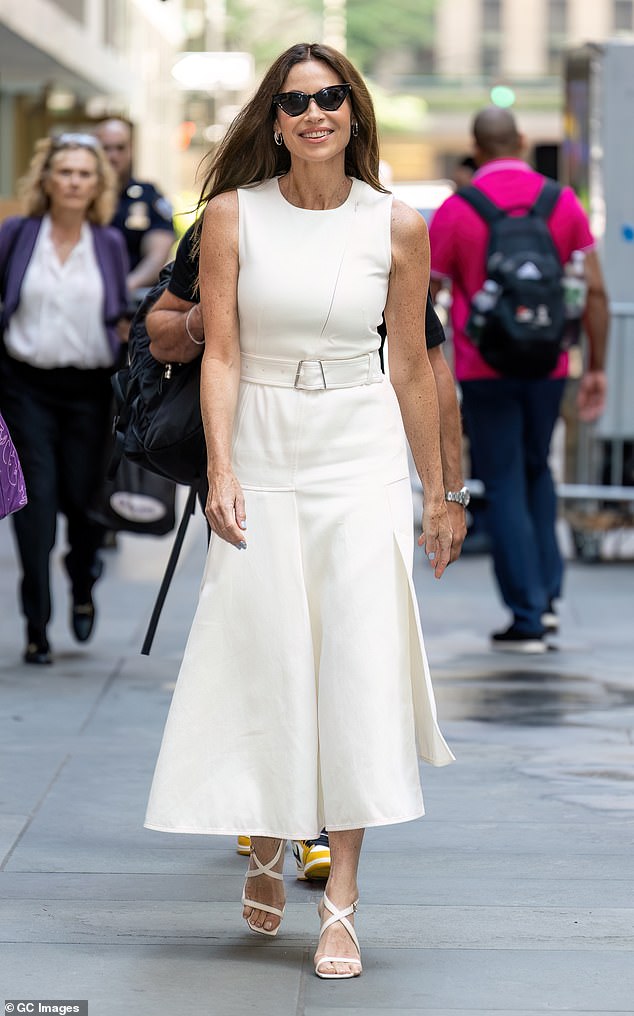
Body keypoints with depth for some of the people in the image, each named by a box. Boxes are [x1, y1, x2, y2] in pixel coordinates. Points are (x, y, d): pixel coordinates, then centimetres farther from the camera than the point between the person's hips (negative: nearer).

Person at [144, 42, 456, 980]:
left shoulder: (398, 227, 1)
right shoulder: (233, 216, -1)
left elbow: (412, 366, 7)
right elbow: (221, 353, -4)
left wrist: (437, 493, 10)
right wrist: (220, 470, -14)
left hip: (365, 456, 0)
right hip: (263, 454, 0)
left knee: (359, 664, -6)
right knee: (264, 660, 1)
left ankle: (341, 900, -3)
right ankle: (266, 854, 25)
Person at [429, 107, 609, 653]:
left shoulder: (456, 209, -7)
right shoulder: (563, 202, 1)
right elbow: (596, 291, -1)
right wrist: (597, 368, 6)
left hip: (485, 371, -3)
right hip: (548, 365, 3)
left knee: (505, 486, 4)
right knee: (536, 470, 24)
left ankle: (527, 618, 2)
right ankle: (547, 592, 16)